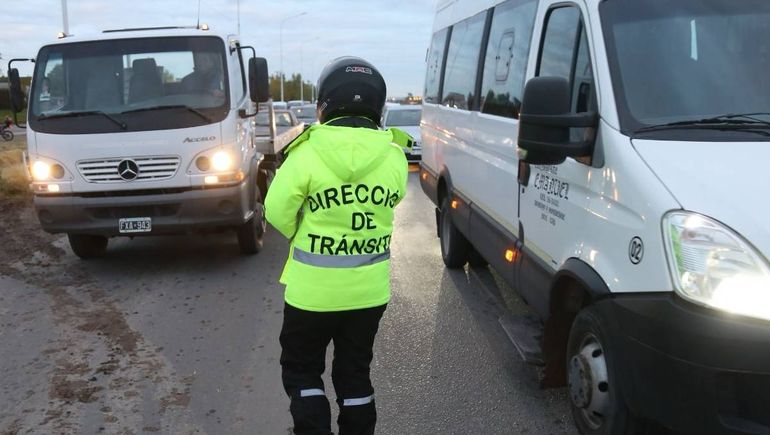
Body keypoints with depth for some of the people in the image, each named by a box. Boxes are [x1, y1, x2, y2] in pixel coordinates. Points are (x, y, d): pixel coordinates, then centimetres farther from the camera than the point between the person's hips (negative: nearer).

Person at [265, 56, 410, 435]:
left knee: (300, 369, 17)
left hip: (313, 288, -3)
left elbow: (278, 212, -10)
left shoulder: (307, 154, -16)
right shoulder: (394, 156, -5)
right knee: (354, 372, 19)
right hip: (369, 289, 4)